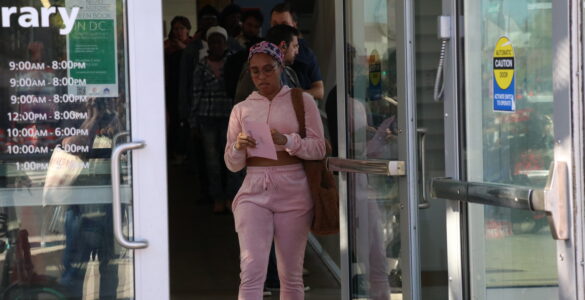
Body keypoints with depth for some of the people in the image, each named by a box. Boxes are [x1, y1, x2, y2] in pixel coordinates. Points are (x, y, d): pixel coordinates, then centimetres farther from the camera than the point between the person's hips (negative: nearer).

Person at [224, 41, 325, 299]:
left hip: (293, 193, 0)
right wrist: (239, 147, -11)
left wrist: (287, 141, -18)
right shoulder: (241, 109, 11)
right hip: (254, 193, 1)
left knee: (291, 275, 6)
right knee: (251, 270, -14)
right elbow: (232, 164, 11)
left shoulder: (301, 101, 6)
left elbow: (319, 148, -1)